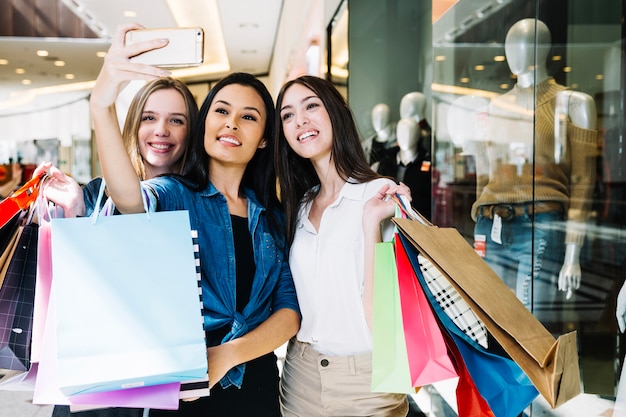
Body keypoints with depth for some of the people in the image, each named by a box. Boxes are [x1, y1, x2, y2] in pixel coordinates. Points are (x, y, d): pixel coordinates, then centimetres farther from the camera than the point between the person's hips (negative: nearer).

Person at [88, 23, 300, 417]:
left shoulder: (273, 216, 5)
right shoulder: (174, 195, -4)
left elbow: (290, 310, -3)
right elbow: (129, 198, -28)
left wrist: (226, 355, -19)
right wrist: (102, 103, -42)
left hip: (256, 384, 3)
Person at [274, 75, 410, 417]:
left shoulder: (384, 196, -13)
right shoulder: (299, 206, 4)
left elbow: (381, 318, -19)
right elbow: (292, 299, 10)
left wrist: (371, 223, -25)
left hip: (365, 380, -5)